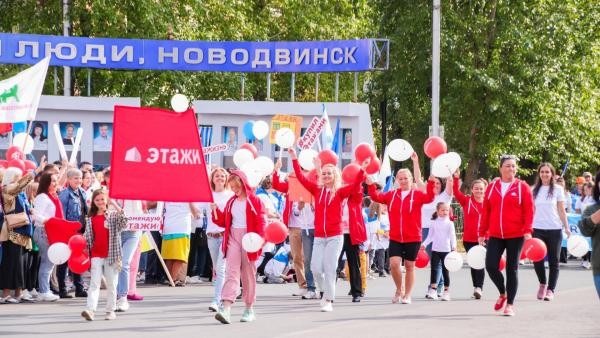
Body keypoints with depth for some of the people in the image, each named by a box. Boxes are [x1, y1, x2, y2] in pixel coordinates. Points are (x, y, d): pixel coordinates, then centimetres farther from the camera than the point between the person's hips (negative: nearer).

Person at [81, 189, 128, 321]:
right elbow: (88, 238, 14)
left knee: (111, 284, 6)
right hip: (96, 255, 2)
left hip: (111, 255, -2)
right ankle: (90, 309, -18)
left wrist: (121, 213, -33)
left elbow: (123, 225, -16)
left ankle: (111, 310, 14)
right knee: (94, 283, -7)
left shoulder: (114, 215, 1)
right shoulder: (90, 219, 9)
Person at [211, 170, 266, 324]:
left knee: (248, 274, 6)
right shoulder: (231, 202, 13)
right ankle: (226, 308, -20)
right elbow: (223, 221, 16)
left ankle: (249, 309, 17)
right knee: (232, 272, -8)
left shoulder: (254, 200, -3)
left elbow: (261, 221, -8)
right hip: (233, 238, 3)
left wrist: (259, 237, -23)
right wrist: (215, 210, -1)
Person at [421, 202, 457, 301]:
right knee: (434, 269, -3)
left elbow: (452, 236, -5)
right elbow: (430, 236, 10)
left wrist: (454, 246, -19)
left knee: (445, 271, 2)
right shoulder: (434, 223, 6)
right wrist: (424, 244, -1)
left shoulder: (449, 223, 0)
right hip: (435, 249, 2)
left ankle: (446, 292, 8)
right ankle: (433, 291, -3)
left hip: (446, 250, -2)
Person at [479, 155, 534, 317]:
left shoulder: (522, 187, -1)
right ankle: (503, 293, 18)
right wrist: (482, 232, 8)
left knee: (512, 269, 1)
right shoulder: (492, 187, 7)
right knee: (491, 266, -7)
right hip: (495, 236, 3)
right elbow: (486, 211, 10)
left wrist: (527, 230, -14)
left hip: (516, 236, -2)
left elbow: (529, 210, -4)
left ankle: (510, 304, 8)